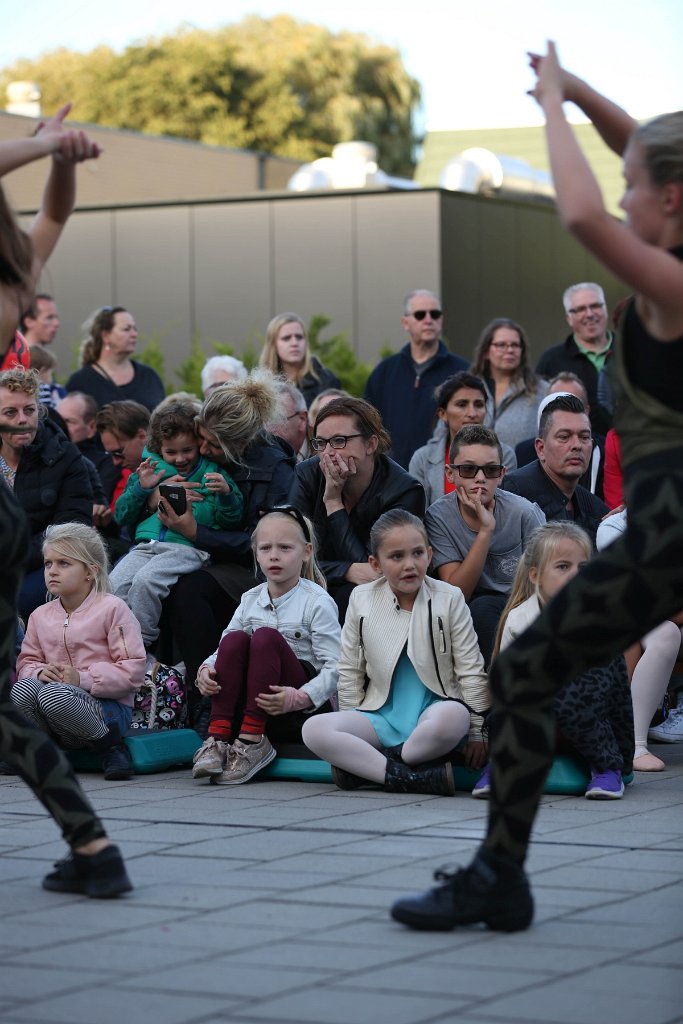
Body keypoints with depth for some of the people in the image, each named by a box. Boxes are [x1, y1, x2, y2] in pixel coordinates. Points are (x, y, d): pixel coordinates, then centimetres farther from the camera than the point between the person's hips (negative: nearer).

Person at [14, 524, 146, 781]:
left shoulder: (112, 609, -4)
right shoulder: (40, 615, 14)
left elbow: (133, 670, -10)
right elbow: (27, 661, 15)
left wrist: (83, 678, -19)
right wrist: (38, 672, -10)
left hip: (109, 709, -4)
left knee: (54, 695, -36)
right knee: (21, 689, -28)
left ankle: (111, 747, -15)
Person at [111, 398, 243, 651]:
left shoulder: (211, 471, 12)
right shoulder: (150, 469, 21)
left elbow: (232, 520, 5)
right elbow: (122, 517, 19)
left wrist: (226, 493, -15)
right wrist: (141, 488, 3)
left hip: (188, 546, -4)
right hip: (146, 544, 4)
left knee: (145, 581, -30)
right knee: (114, 585, -23)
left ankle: (142, 645, -18)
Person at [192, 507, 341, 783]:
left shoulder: (317, 602, -6)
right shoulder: (250, 600, 10)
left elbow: (334, 667, -13)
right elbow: (224, 651, 12)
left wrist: (299, 698, -28)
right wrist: (205, 670, -12)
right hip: (249, 703, 4)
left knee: (265, 637, -29)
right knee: (235, 638, -23)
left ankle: (251, 740, -28)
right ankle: (218, 738, -28)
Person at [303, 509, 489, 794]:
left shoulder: (448, 599, -2)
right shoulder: (362, 600, 3)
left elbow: (471, 670, 2)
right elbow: (349, 671, 12)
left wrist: (476, 732, 1)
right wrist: (352, 726, 7)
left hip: (433, 710, -2)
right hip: (381, 715, 2)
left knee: (454, 715, -40)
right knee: (314, 729, -24)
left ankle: (361, 765, -21)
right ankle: (419, 778, -29)